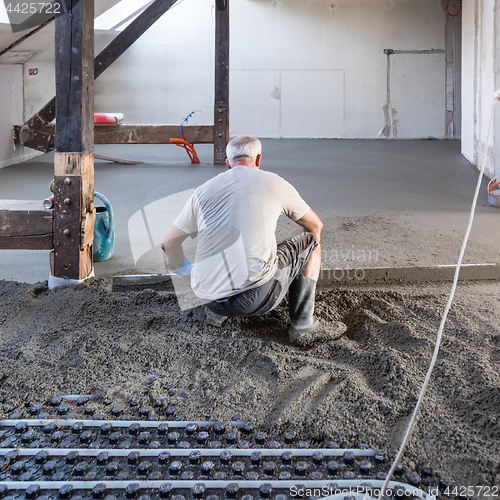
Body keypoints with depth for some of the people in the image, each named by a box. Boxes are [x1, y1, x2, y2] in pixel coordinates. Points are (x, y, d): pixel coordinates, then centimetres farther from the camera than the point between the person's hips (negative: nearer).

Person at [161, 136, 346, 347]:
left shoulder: (202, 191, 11)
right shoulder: (273, 182, 5)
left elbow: (169, 243, 15)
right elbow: (315, 225, 19)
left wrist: (184, 268, 37)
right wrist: (306, 248, 41)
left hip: (210, 302, 6)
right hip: (256, 296, -6)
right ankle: (303, 326, 12)